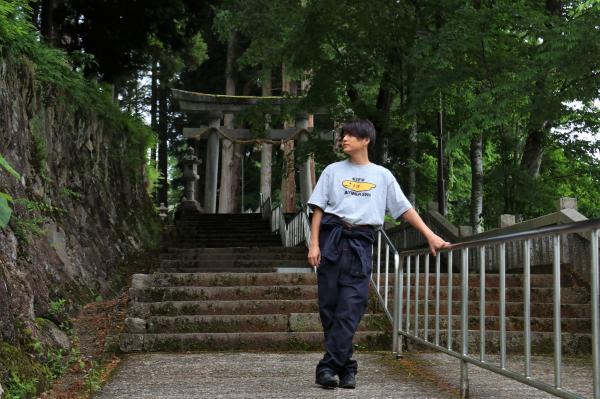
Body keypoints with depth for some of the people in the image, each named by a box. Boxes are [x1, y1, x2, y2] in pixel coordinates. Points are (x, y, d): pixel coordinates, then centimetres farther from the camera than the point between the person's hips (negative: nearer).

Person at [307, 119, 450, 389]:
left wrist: (430, 236, 4)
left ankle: (329, 367, -9)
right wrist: (314, 244, -2)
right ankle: (345, 367, 6)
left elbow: (405, 209, 12)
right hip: (332, 238, 1)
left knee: (350, 308, -9)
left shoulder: (382, 175, 13)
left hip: (360, 243, -1)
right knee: (329, 305, -2)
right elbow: (318, 209, 9)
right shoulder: (333, 171, 14)